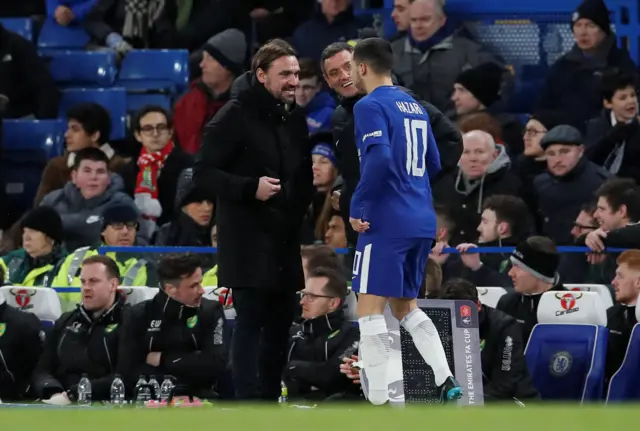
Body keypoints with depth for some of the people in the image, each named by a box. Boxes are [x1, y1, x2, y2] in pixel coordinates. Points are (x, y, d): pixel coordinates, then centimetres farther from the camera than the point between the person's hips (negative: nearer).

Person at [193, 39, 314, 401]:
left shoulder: (295, 118, 14)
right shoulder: (235, 116, -9)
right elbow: (204, 172, -12)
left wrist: (303, 202, 10)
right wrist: (250, 187, -23)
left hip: (285, 237, 7)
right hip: (248, 238, -7)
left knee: (282, 320, 8)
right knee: (251, 319, -11)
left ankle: (270, 397, 15)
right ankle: (248, 401, -13)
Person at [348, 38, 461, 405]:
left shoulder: (371, 106, -9)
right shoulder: (415, 106, 17)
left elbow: (379, 158, -23)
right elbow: (434, 165, 21)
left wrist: (357, 207, -15)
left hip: (386, 223, -8)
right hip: (422, 223, 8)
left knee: (370, 309, -5)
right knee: (406, 307, 19)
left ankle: (378, 401, -9)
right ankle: (446, 382, 5)